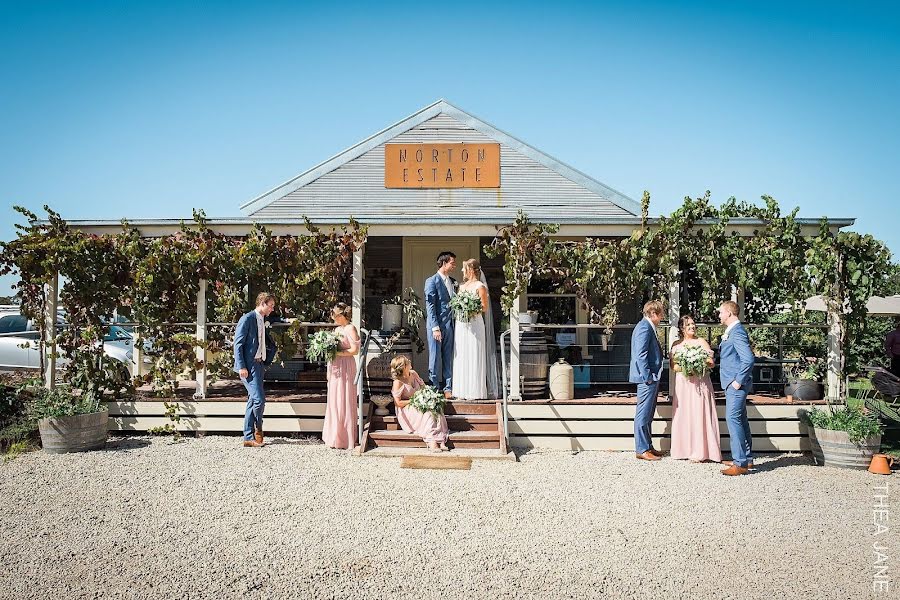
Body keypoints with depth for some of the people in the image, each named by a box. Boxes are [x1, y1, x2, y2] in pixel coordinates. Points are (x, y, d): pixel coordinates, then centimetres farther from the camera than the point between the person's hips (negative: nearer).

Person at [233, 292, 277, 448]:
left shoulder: (263, 321, 16)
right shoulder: (247, 319, -9)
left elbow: (271, 346, 26)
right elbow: (238, 344, -13)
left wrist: (266, 362, 13)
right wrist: (241, 367, -18)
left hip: (259, 366, 9)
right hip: (248, 366, -9)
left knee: (253, 402, 9)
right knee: (259, 399, -13)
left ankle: (249, 438, 13)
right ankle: (258, 429, 10)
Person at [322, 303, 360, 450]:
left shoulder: (350, 329, -8)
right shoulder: (337, 329, 16)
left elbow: (355, 350, -15)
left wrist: (337, 353, -20)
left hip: (345, 368, -8)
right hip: (335, 368, 8)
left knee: (344, 402, -4)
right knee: (333, 402, 8)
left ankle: (346, 439, 3)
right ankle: (335, 438, 15)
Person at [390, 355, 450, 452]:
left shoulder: (413, 374, 5)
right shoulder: (398, 382, -16)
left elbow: (423, 388, 18)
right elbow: (398, 403, -16)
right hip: (406, 410, -6)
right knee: (427, 415, -31)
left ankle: (441, 441, -34)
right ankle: (432, 442, -37)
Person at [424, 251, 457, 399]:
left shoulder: (453, 282, 15)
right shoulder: (432, 281, -5)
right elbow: (430, 306, -10)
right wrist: (435, 328, -16)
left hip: (450, 325, 6)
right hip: (436, 325, -6)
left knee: (449, 359, 8)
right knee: (435, 359, 0)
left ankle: (448, 388, 13)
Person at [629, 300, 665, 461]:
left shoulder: (648, 327, 17)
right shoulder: (644, 328, -16)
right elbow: (641, 355, -21)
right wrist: (648, 377, -20)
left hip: (651, 377, 11)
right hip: (648, 377, -11)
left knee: (647, 415, 15)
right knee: (643, 414, -5)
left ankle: (647, 446, 23)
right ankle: (641, 450, 0)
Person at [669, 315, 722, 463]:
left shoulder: (701, 342, 4)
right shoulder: (676, 344, 11)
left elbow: (711, 363, -1)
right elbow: (672, 365, 4)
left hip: (700, 383, -3)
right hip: (683, 384, 3)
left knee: (699, 414, -5)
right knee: (683, 415, 3)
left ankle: (699, 452, -2)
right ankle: (684, 448, 10)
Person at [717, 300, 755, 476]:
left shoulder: (737, 331, -16)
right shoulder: (731, 331, 15)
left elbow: (748, 359, -24)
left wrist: (738, 381, -20)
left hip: (736, 384, -11)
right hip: (734, 384, 11)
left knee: (733, 419, -11)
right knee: (740, 419, 15)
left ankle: (740, 463, -9)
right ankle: (746, 458, 24)